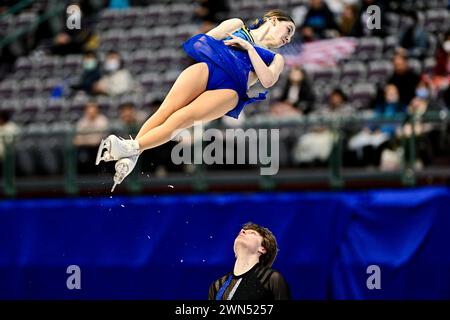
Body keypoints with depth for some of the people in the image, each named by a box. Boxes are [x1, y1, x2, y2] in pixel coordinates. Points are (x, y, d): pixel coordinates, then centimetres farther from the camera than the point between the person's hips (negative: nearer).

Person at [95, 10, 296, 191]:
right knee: (166, 110, -25)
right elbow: (204, 40, 19)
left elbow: (267, 80, 7)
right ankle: (129, 158, -34)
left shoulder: (276, 59, 30)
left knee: (182, 118, -26)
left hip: (229, 89, -1)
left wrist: (249, 48, 5)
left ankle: (130, 148, -39)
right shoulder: (237, 25, 30)